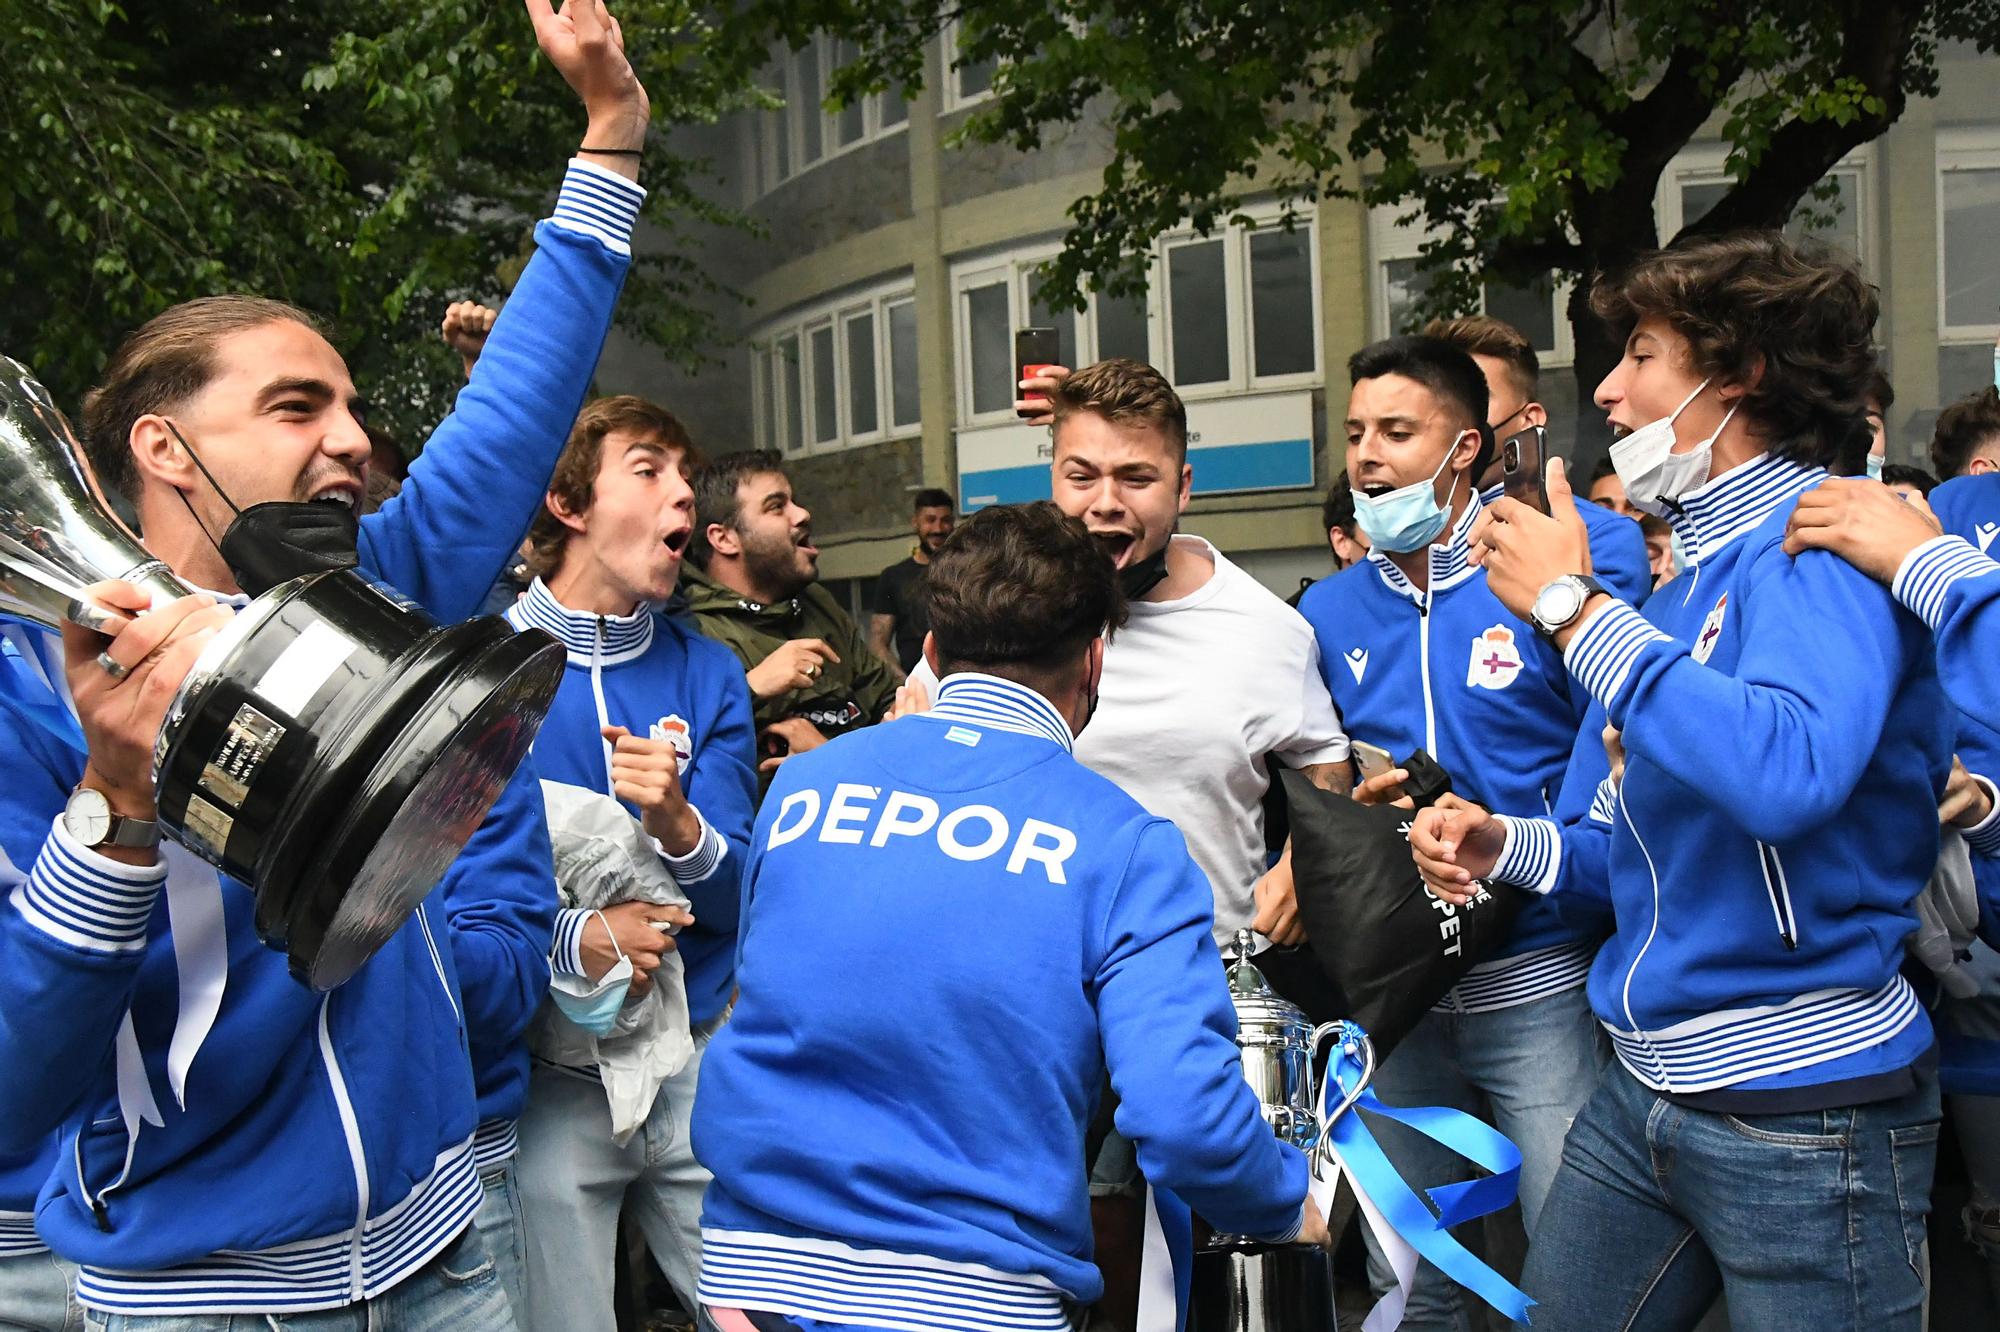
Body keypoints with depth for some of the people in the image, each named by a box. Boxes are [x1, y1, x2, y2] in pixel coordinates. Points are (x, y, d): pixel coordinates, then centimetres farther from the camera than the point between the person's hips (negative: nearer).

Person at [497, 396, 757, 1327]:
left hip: (701, 1059, 3)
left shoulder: (708, 674, 3)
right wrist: (568, 940, -22)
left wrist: (676, 824, -22)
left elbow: (738, 897, -2)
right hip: (544, 1075, -2)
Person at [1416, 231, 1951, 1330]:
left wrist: (1574, 608, -25)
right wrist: (1508, 845, 0)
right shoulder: (1682, 582, 12)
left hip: (1801, 1105, -8)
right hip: (1644, 1085, 8)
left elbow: (1787, 773, -35)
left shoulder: (1824, 538, -14)